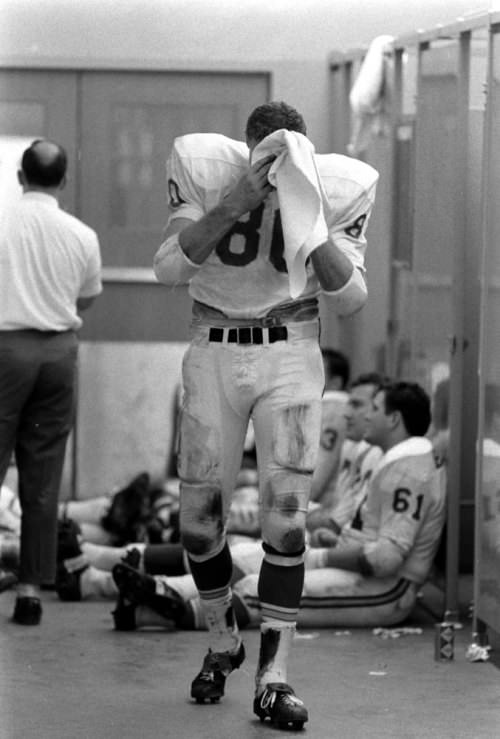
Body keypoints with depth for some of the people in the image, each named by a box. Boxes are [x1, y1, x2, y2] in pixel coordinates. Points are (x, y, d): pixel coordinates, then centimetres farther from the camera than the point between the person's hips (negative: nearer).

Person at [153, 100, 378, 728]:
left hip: (291, 353, -1)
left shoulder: (336, 187, -10)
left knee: (286, 516, -10)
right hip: (215, 353, 1)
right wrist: (237, 202, -32)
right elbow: (169, 268, -20)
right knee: (198, 520, 4)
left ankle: (273, 679, -6)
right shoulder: (204, 168, -13)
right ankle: (222, 640, 30)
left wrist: (313, 226, -25)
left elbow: (349, 299, -8)